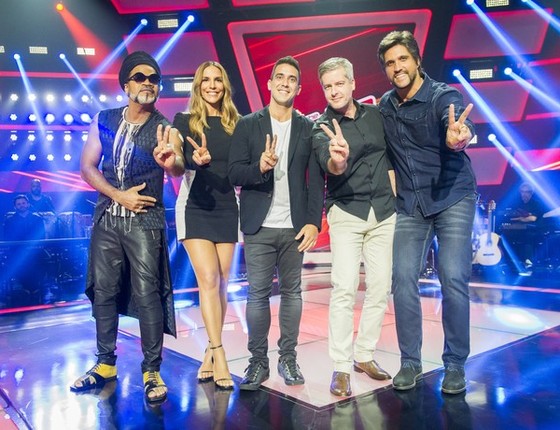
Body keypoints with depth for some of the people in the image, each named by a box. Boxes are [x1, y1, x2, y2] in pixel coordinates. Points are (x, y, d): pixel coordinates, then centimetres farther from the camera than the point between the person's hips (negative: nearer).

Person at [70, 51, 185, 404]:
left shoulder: (164, 128, -6)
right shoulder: (104, 120, 5)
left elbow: (179, 167, -26)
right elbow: (87, 166, 4)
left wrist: (170, 160, -50)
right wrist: (118, 195, -10)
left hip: (145, 221, -4)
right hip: (107, 218, 4)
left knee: (147, 292, -4)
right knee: (103, 290, 10)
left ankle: (152, 371, 7)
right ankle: (105, 364, 25)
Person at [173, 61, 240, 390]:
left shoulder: (235, 124, 9)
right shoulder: (184, 121, 3)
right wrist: (196, 159, -31)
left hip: (227, 210, 3)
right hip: (195, 209, -3)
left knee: (221, 284, 5)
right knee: (209, 280, -11)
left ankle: (210, 353, 18)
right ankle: (219, 357, -5)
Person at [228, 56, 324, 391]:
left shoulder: (308, 128, 7)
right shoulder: (247, 125, 6)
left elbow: (317, 179, 2)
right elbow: (235, 174, -1)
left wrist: (313, 221, -7)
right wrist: (259, 167, -21)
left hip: (295, 225, 1)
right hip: (259, 226, -1)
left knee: (292, 292, 7)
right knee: (258, 294, 1)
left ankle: (288, 358, 20)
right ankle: (258, 361, 14)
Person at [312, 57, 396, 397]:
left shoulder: (375, 114, 7)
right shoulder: (322, 128, -7)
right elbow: (331, 167, -26)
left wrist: (395, 198, 13)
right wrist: (337, 159, -49)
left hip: (384, 214, 4)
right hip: (347, 214, -4)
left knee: (380, 288, 5)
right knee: (344, 288, -14)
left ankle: (365, 355, 19)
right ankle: (341, 367, -4)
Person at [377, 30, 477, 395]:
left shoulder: (444, 95, -11)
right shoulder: (385, 105, 3)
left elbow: (458, 125, -33)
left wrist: (458, 137, -55)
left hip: (453, 198, -3)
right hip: (410, 204, 4)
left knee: (453, 279, -8)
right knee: (403, 279, -2)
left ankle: (455, 364, 10)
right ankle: (410, 362, 13)